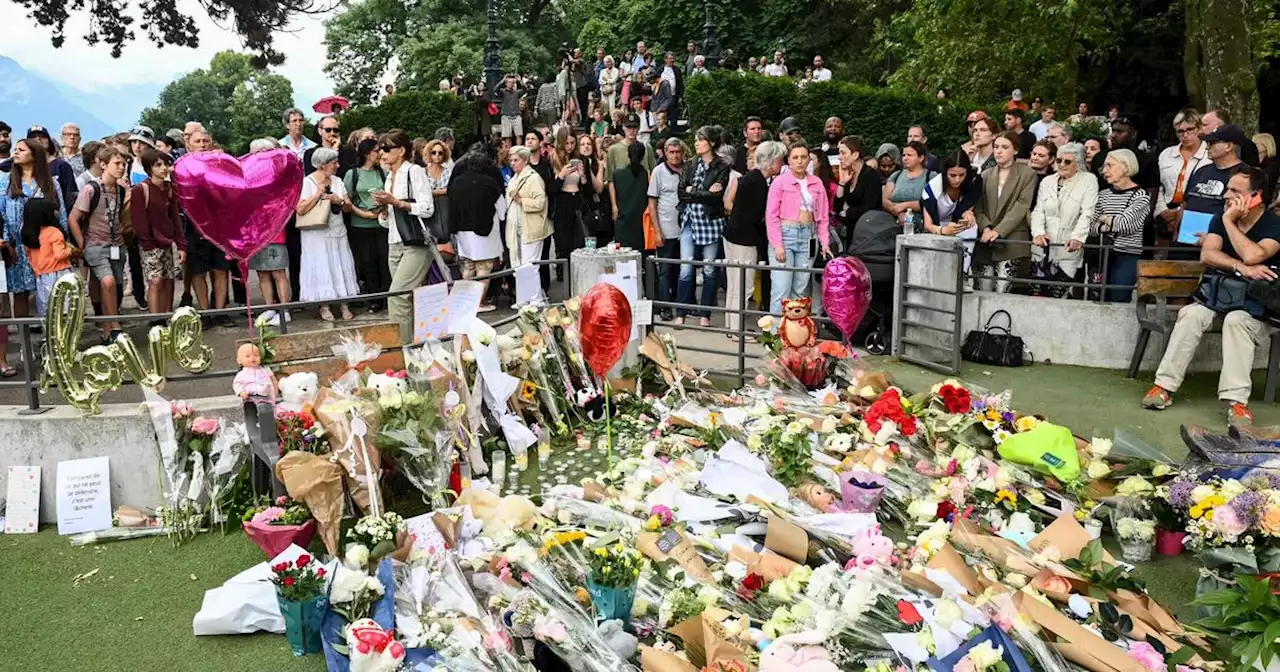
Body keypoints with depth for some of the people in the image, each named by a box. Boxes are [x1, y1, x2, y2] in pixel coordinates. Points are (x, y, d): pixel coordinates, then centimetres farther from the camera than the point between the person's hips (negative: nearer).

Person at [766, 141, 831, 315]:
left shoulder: (817, 183, 11)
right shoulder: (780, 181, 0)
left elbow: (823, 216, 12)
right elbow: (771, 215, -4)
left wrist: (825, 242, 2)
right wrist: (777, 245, -11)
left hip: (807, 236, 4)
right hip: (785, 234, -4)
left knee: (801, 290, 5)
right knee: (781, 289, -8)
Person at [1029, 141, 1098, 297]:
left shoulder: (1089, 180, 1)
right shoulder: (1047, 181, 14)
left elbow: (1087, 214, -9)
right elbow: (1038, 211, 6)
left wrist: (1078, 237, -25)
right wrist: (1038, 232, -13)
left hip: (1069, 249, -3)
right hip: (1044, 249, 3)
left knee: (1059, 295, -9)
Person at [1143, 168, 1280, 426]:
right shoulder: (1221, 218, 6)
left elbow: (1252, 256, -30)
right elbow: (1207, 255, -8)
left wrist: (1230, 221, -19)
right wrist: (1241, 268, -25)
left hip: (1257, 302, -4)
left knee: (1236, 320, -36)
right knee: (1191, 314, -26)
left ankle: (1236, 400, -40)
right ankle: (1164, 385, -28)